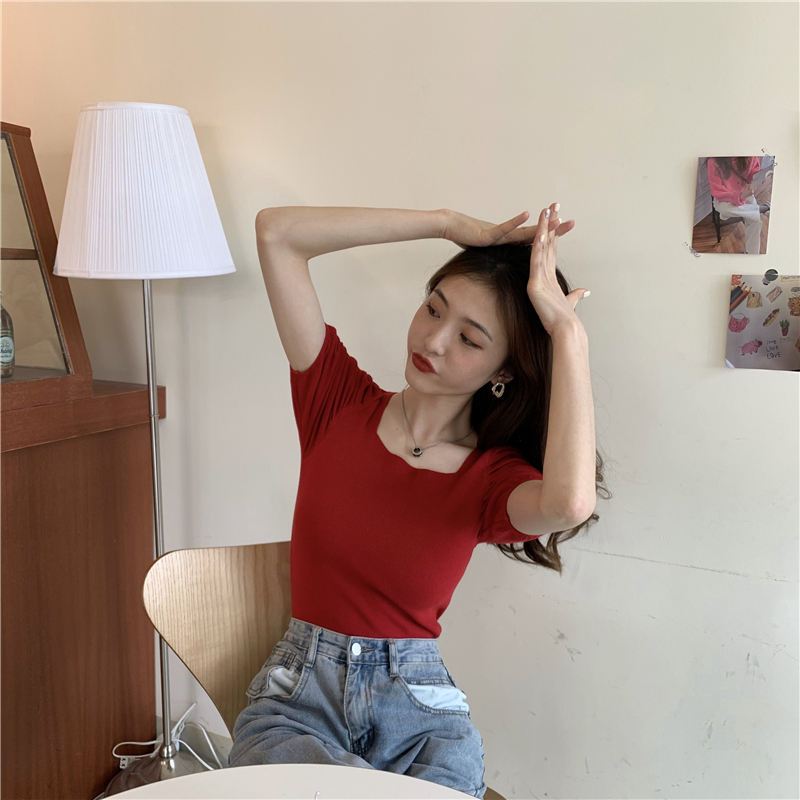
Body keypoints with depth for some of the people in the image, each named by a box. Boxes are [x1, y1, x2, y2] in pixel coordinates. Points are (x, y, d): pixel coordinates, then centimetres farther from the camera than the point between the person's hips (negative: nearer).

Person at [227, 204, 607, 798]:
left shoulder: (493, 476, -3)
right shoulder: (341, 404, -2)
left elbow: (571, 502, -30)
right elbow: (277, 232, -9)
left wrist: (568, 332, -21)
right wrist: (452, 224, -11)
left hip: (420, 713, 2)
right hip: (298, 700, -1)